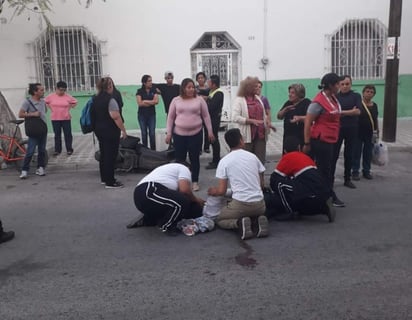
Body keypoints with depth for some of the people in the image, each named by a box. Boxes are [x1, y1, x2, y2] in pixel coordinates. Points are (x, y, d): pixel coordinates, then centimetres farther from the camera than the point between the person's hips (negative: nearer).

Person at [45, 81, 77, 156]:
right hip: (55, 119, 1)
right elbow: (45, 102, 11)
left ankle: (69, 149, 13)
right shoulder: (51, 96, -4)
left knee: (68, 134, 2)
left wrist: (68, 109, 1)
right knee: (57, 135, 10)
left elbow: (75, 102, 7)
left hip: (66, 119, -1)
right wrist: (51, 109, 5)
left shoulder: (68, 96, -6)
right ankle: (57, 150, 18)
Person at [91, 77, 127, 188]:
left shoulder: (96, 99, 9)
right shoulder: (110, 100, -18)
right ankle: (110, 182, 0)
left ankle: (104, 178, 25)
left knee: (103, 154, 16)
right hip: (110, 132, -9)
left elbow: (94, 115, 15)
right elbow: (116, 117, -23)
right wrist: (123, 130, -16)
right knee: (110, 156, -3)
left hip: (99, 130, 9)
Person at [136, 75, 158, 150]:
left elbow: (156, 101, -10)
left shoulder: (153, 90, 4)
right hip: (142, 115, -1)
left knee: (152, 134, -2)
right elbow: (140, 103, -14)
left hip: (152, 115, 1)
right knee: (144, 134, 5)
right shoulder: (139, 91, -3)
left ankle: (153, 150, 5)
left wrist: (145, 101, -13)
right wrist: (151, 102, -9)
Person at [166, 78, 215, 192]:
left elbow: (206, 116, 4)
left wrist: (210, 131, 1)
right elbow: (170, 117, 6)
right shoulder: (176, 100, 2)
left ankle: (195, 182, 16)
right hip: (179, 134, 1)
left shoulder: (199, 100, 1)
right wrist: (168, 133, 1)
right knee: (180, 159, 6)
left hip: (195, 134, -1)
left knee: (194, 158, 5)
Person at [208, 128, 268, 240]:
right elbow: (261, 184, 14)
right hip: (259, 203, 4)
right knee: (254, 212, 39)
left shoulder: (224, 161, -2)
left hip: (240, 204, -4)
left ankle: (239, 223, -9)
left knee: (219, 219, 22)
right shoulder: (253, 156, 8)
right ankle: (257, 220, 2)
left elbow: (221, 191, -2)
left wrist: (212, 191, 20)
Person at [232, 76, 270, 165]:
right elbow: (235, 117, -18)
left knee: (260, 161, 6)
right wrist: (252, 121, -21)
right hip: (247, 136, -5)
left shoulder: (258, 98, 13)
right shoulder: (239, 100, -7)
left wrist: (267, 123, 8)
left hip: (260, 135, 5)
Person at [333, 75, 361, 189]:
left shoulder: (356, 96, 2)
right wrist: (350, 112, -13)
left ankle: (347, 179, 20)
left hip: (351, 129, 1)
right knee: (334, 154, -3)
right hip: (337, 128, -1)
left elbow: (357, 111, -12)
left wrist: (341, 112, -19)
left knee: (349, 154, 9)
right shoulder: (335, 96, 2)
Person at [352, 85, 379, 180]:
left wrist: (377, 131, 13)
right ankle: (355, 171, 10)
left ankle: (366, 171, 22)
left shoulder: (374, 105, 8)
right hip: (358, 133, -5)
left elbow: (376, 119, 15)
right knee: (356, 152, 1)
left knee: (368, 153, 11)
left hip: (370, 134, 5)